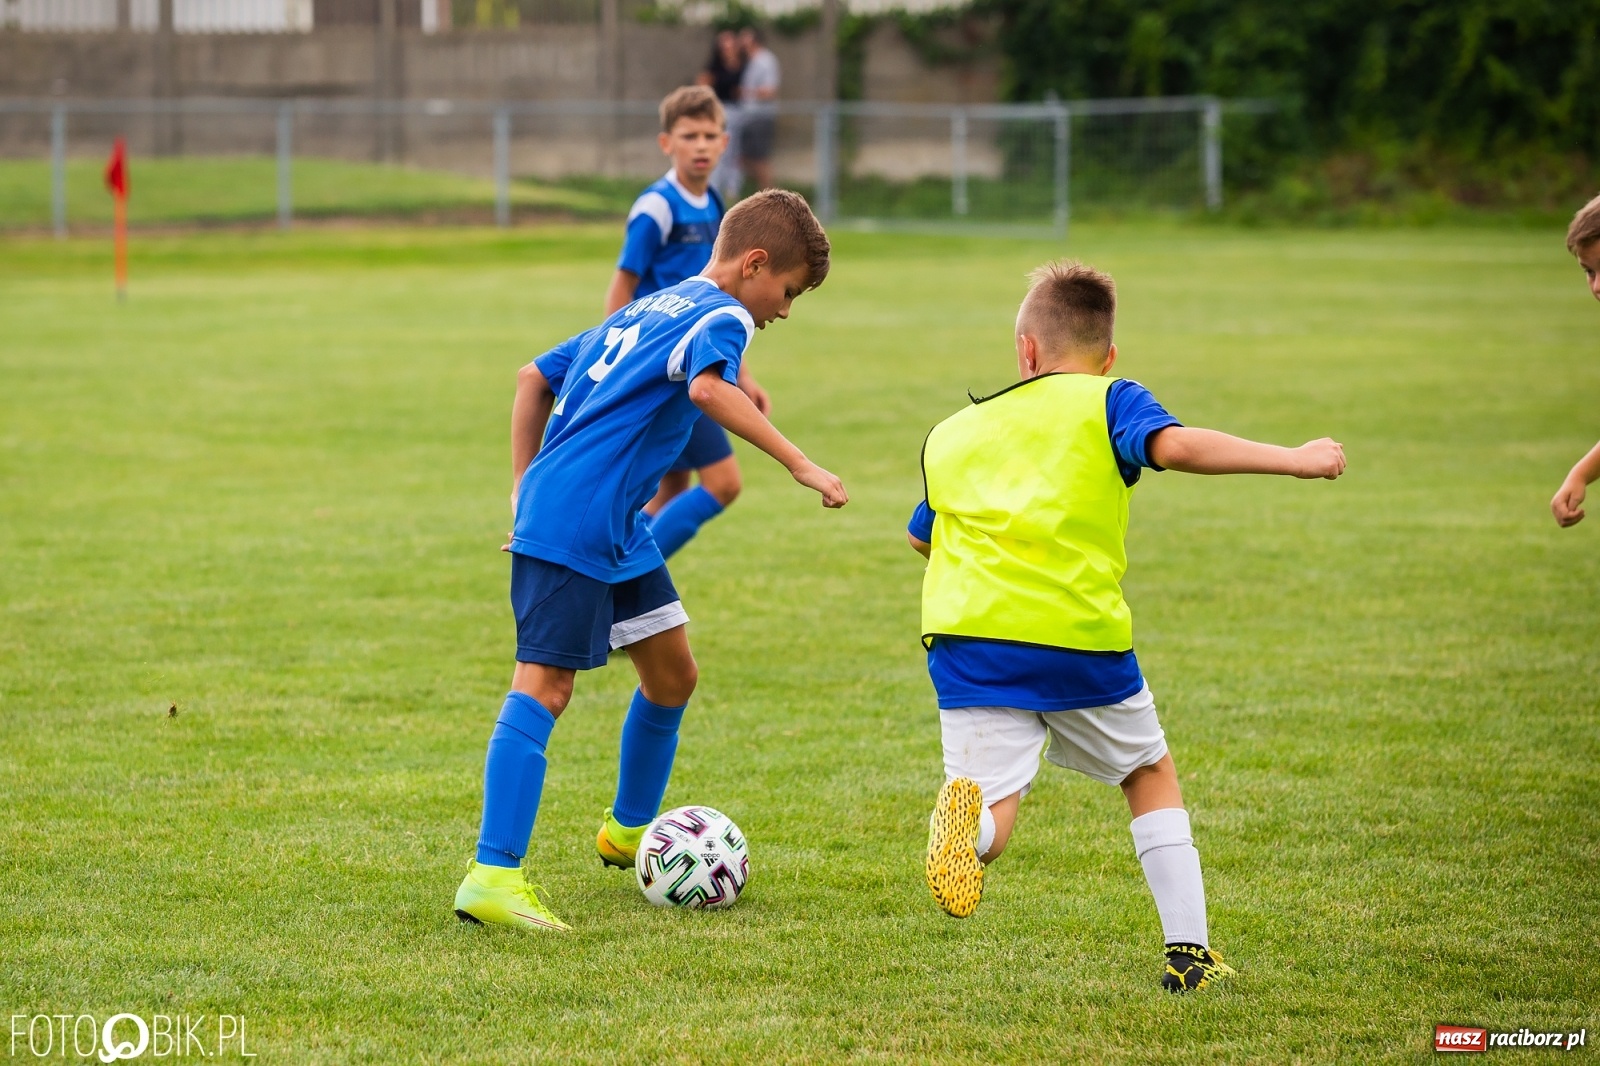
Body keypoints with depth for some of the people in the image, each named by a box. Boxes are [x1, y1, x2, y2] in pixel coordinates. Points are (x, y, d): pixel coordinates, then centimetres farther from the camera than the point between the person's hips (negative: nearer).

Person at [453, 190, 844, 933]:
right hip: (571, 528, -10)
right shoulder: (721, 315, -5)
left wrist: (525, 488, 26)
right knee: (543, 685, -16)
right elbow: (708, 389, -28)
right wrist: (798, 464, -28)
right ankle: (492, 878, -23)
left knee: (673, 673, 20)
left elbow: (535, 377, 28)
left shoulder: (646, 311, 24)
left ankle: (629, 831, 38)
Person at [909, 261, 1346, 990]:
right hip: (1081, 637, -1)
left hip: (968, 633, 2)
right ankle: (1187, 949, 19)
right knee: (1151, 775, 23)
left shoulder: (949, 435, 22)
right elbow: (1175, 446, -12)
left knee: (992, 814, -5)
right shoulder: (1108, 403, 9)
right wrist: (1294, 459, -9)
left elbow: (921, 536, 34)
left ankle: (964, 819, -42)